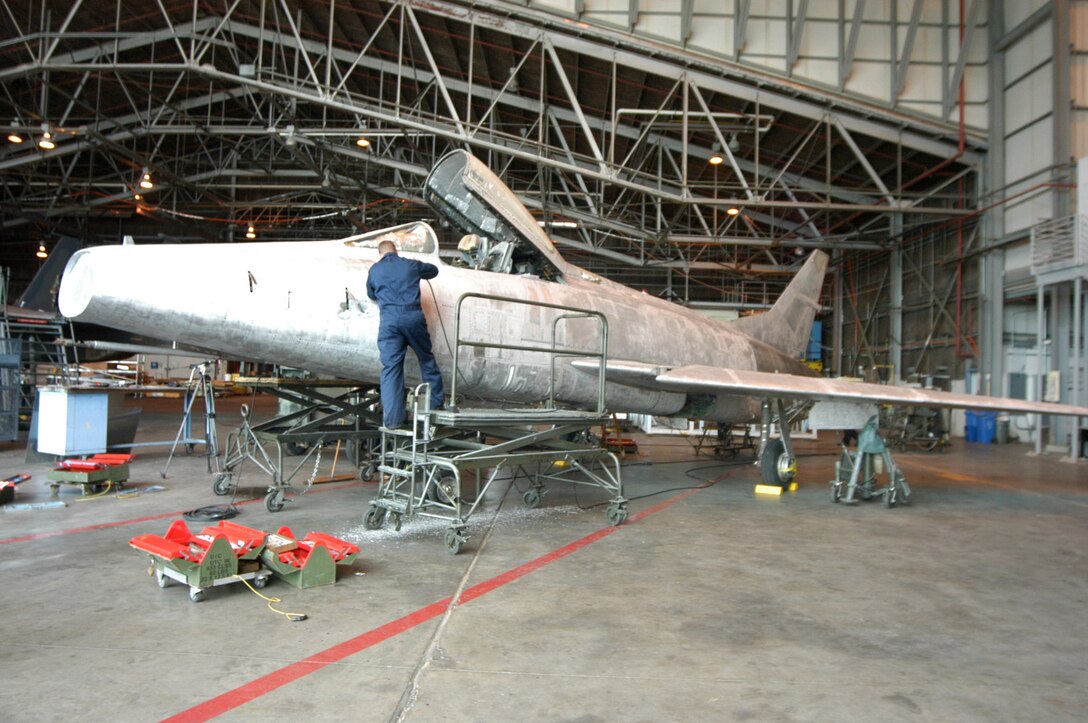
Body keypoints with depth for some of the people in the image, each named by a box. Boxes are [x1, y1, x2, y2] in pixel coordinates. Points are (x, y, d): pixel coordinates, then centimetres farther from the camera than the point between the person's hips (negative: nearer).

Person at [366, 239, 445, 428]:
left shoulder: (375, 270, 13)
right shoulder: (411, 265, 13)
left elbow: (371, 294, 28)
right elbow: (433, 270, 31)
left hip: (389, 319, 0)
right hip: (413, 316, 1)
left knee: (391, 367, 0)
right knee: (426, 359, 17)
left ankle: (392, 418, -3)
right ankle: (436, 400, 28)